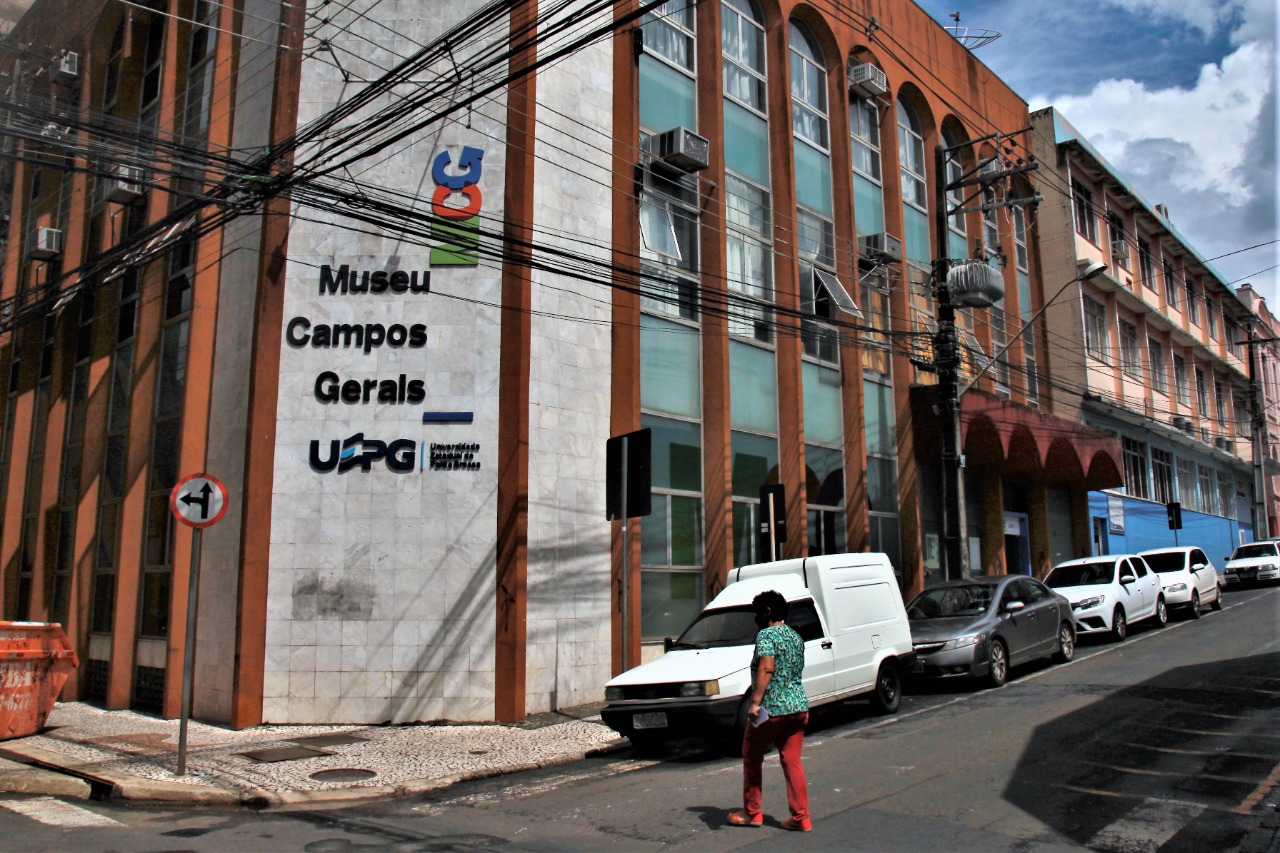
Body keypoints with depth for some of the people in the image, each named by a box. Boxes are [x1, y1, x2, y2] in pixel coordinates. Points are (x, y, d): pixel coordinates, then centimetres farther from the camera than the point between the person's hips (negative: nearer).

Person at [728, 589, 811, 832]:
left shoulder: (766, 635, -10)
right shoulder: (796, 637, 15)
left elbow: (766, 669, -23)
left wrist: (755, 702, -25)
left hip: (771, 709, -7)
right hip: (798, 707, 7)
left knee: (752, 757, 9)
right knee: (792, 761, 8)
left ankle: (752, 813, 16)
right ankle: (801, 818, 5)